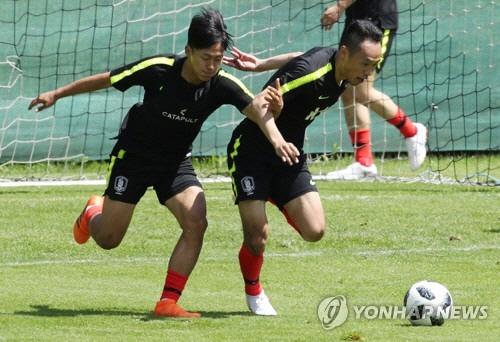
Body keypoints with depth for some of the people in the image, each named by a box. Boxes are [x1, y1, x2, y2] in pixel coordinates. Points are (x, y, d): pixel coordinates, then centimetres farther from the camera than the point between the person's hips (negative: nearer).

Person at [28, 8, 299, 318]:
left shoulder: (223, 84, -21)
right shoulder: (159, 69, -25)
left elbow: (256, 108, -38)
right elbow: (105, 80, -11)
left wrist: (275, 138, -60)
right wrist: (57, 94, -1)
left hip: (176, 163, 2)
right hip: (133, 155, -2)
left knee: (196, 223, -22)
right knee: (108, 239, 5)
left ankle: (168, 302, -13)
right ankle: (93, 213, 43)